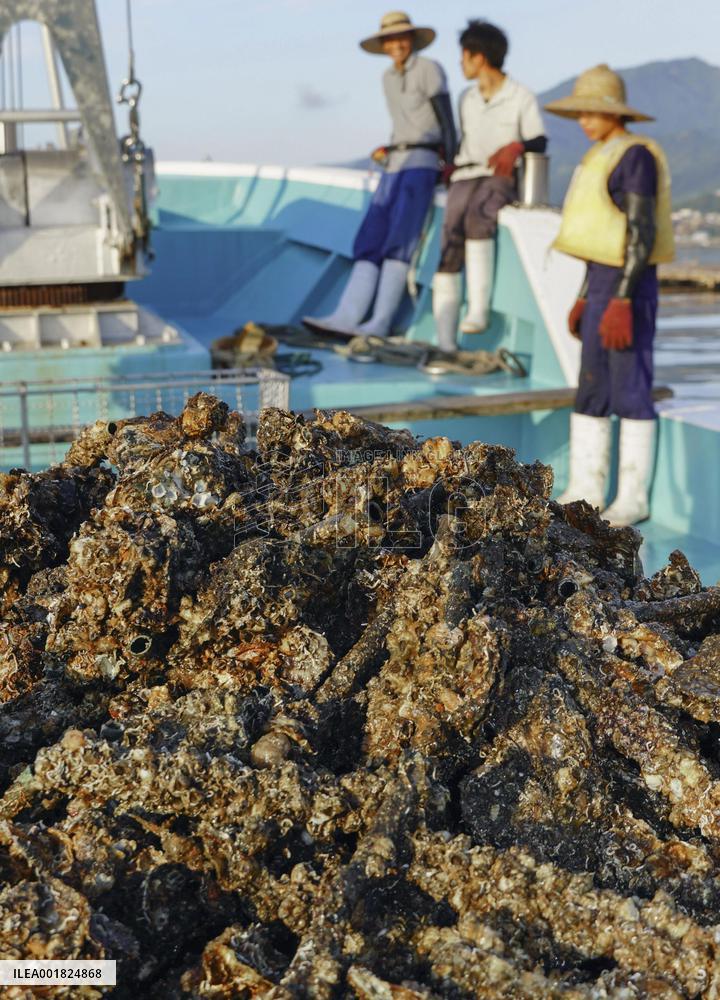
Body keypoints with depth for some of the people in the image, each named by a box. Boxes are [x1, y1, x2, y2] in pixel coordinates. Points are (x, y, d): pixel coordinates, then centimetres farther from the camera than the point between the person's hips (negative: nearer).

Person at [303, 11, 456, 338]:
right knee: (369, 241, -8)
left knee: (399, 240, -18)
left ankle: (380, 322, -21)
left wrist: (452, 169, -9)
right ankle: (346, 317, -18)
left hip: (422, 163, -7)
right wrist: (387, 151, 15)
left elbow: (447, 121, -5)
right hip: (394, 166, 7)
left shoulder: (430, 69, -2)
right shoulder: (388, 78, 19)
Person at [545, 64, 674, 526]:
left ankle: (633, 498, 4)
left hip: (629, 286, -10)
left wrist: (622, 301, -24)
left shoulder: (635, 155, -13)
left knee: (629, 392, -4)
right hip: (603, 282, 10)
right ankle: (585, 492, 16)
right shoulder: (605, 156, 17)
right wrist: (585, 297, 20)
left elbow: (642, 232, -20)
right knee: (590, 391, 9)